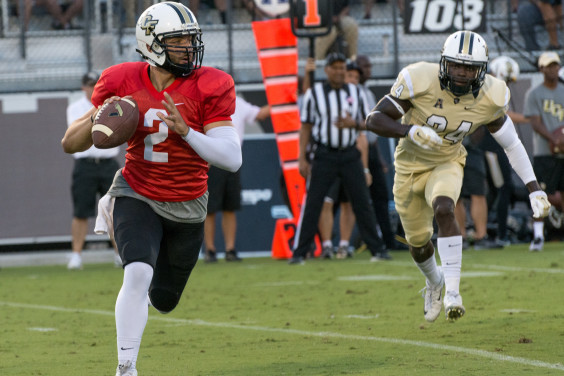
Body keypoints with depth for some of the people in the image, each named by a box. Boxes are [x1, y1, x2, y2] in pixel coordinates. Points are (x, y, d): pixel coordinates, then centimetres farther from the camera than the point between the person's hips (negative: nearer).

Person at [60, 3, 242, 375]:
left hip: (187, 205, 2)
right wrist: (97, 118, -25)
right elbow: (70, 144, -3)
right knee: (139, 274, -28)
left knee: (164, 299, 16)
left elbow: (232, 158, -23)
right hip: (138, 197, -1)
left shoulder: (209, 88, -16)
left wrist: (184, 130, -35)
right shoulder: (122, 84, -11)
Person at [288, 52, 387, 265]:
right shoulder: (314, 93, 1)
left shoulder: (355, 93, 8)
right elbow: (306, 127, 2)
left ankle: (376, 249, 10)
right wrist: (302, 158, -4)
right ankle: (299, 253, -2)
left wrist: (353, 123, -13)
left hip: (350, 155, 2)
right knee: (312, 204, -5)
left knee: (362, 203, 4)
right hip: (324, 156, -2)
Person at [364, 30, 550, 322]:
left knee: (444, 210, -32)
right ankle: (434, 281, 46)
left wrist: (534, 189, -6)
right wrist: (410, 131, -41)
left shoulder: (488, 98, -17)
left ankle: (452, 291, -28)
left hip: (447, 165, 0)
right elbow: (373, 120, -23)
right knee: (418, 243, 12)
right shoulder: (420, 82, -26)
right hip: (410, 166, 0)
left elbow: (512, 144, -2)